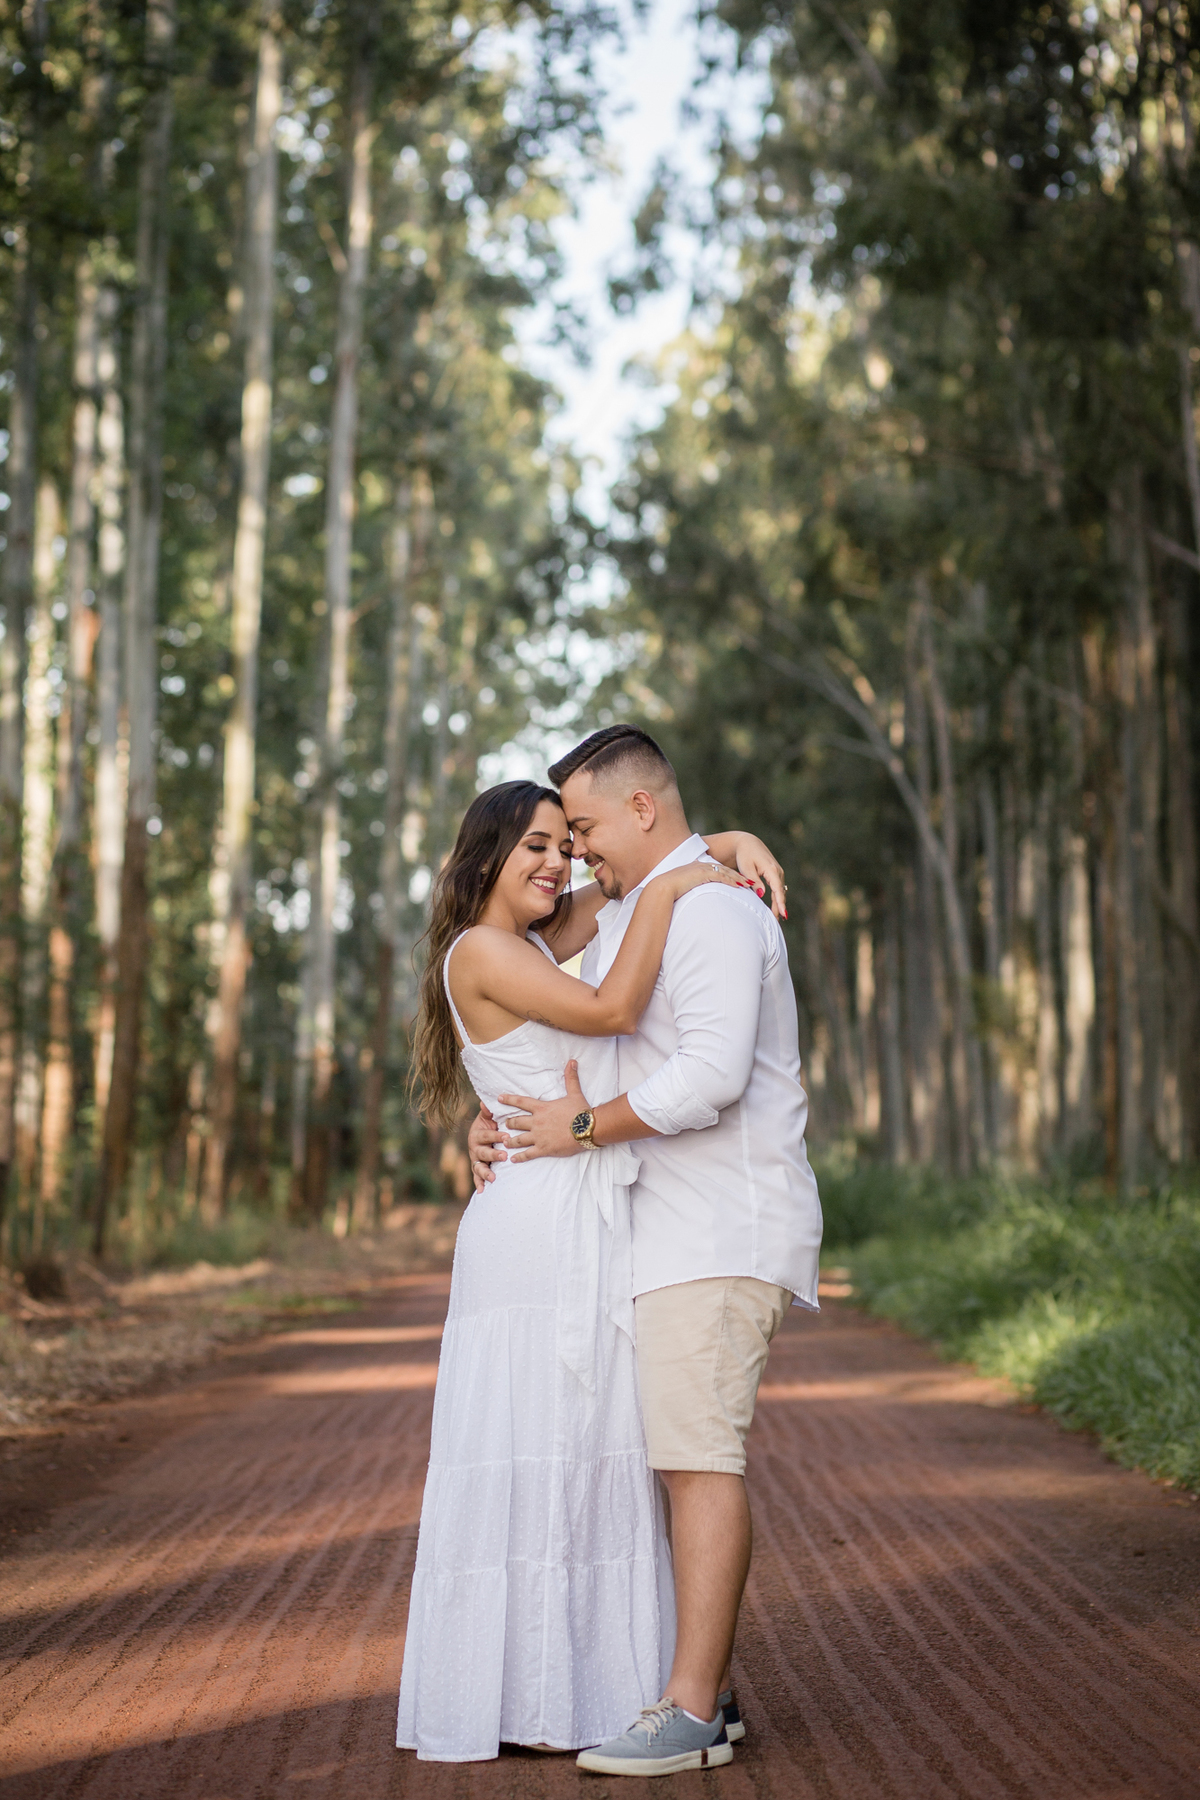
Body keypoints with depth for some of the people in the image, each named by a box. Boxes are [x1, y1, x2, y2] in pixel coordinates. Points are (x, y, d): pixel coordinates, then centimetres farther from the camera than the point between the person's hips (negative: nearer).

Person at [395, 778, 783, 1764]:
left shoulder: (539, 939, 17)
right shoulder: (481, 951, -8)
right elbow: (612, 1010, -18)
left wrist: (735, 843, 6)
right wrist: (668, 892, -11)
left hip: (589, 1231, 9)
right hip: (540, 1227, -9)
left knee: (589, 1454, 10)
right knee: (531, 1454, -4)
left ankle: (560, 1690, 16)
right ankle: (513, 1699, 3)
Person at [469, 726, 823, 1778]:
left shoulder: (711, 912, -14)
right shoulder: (624, 919, 19)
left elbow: (711, 1076, -25)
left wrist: (583, 1130, -15)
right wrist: (500, 1121, 7)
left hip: (721, 1228, -10)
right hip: (674, 1231, 10)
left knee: (698, 1453, -12)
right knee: (691, 1454, 10)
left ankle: (690, 1713, -11)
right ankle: (712, 1688, 15)